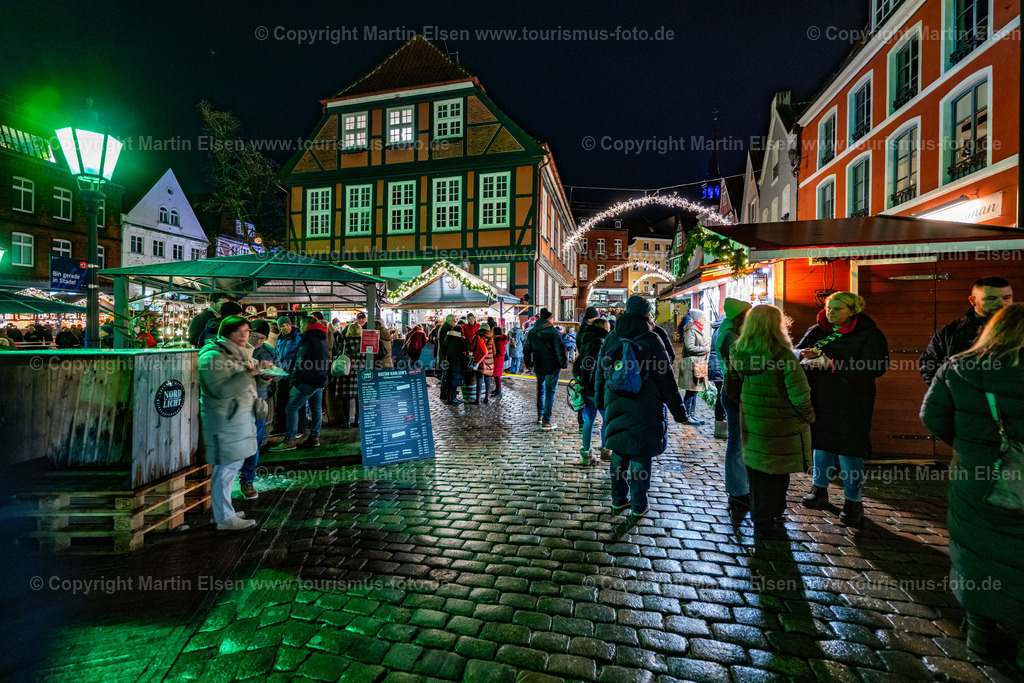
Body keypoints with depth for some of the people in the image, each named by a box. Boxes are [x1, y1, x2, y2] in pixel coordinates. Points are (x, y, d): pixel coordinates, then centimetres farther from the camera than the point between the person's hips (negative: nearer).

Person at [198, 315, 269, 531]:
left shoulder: (241, 353, 15)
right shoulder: (213, 356, -13)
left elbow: (250, 385, 23)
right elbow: (221, 390, -23)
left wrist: (263, 375, 3)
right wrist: (248, 374, -28)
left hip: (240, 417, 9)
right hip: (224, 421, -9)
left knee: (231, 466, 15)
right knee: (226, 468, -2)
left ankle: (224, 510, 28)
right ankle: (225, 519, 9)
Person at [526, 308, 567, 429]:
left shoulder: (532, 332, 3)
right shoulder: (554, 332, -13)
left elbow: (527, 349, 11)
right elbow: (560, 350, -14)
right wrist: (563, 364, -3)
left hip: (538, 367, 5)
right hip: (552, 367, -5)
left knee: (541, 391, 22)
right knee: (550, 393, 0)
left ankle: (540, 416, 31)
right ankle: (546, 421, 0)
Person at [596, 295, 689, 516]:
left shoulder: (611, 338, 4)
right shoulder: (652, 340, -9)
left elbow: (601, 371, 11)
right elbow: (665, 378, -7)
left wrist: (600, 399, 24)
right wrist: (677, 409, 1)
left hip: (615, 404, 4)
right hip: (645, 406, -4)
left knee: (619, 451, 15)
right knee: (641, 454, 6)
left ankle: (619, 499, 26)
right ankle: (639, 504, 17)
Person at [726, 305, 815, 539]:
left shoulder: (738, 354, -4)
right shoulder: (782, 355, -21)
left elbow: (731, 390, 4)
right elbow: (800, 395, -19)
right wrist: (808, 417, -1)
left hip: (751, 425, 5)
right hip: (780, 429, -5)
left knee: (756, 471, 21)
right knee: (775, 476, 10)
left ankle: (759, 517, 39)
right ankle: (767, 525, 23)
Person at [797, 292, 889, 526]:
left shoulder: (869, 334, -6)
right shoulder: (817, 331, 8)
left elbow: (875, 367, -18)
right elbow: (796, 351, 9)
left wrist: (833, 364, -26)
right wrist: (806, 354, -15)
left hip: (851, 403, -4)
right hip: (820, 399, 4)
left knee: (849, 449, 0)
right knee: (821, 444, 14)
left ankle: (853, 501, 16)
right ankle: (820, 489, 31)